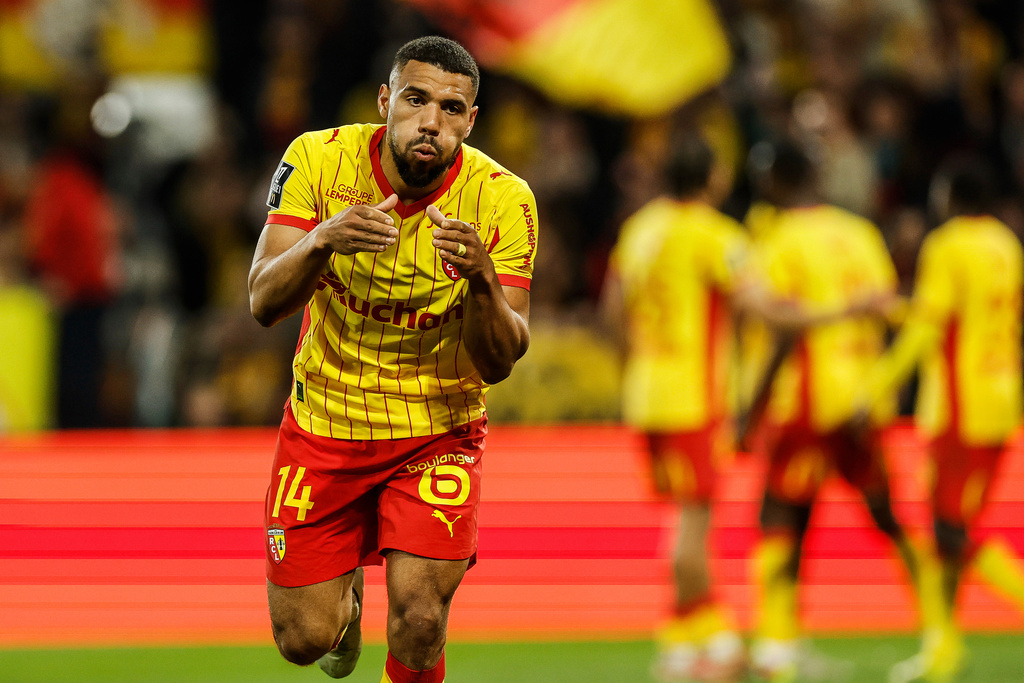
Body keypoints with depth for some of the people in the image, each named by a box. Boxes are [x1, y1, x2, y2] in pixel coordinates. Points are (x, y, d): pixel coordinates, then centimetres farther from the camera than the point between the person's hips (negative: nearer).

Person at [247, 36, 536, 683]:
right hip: (323, 424, 1)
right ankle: (346, 594, 40)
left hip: (437, 430, -1)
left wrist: (482, 279, -39)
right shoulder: (319, 159, -15)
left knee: (419, 624, -20)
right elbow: (264, 303, -21)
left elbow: (499, 363, -19)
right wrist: (323, 240, -41)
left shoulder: (503, 200, -17)